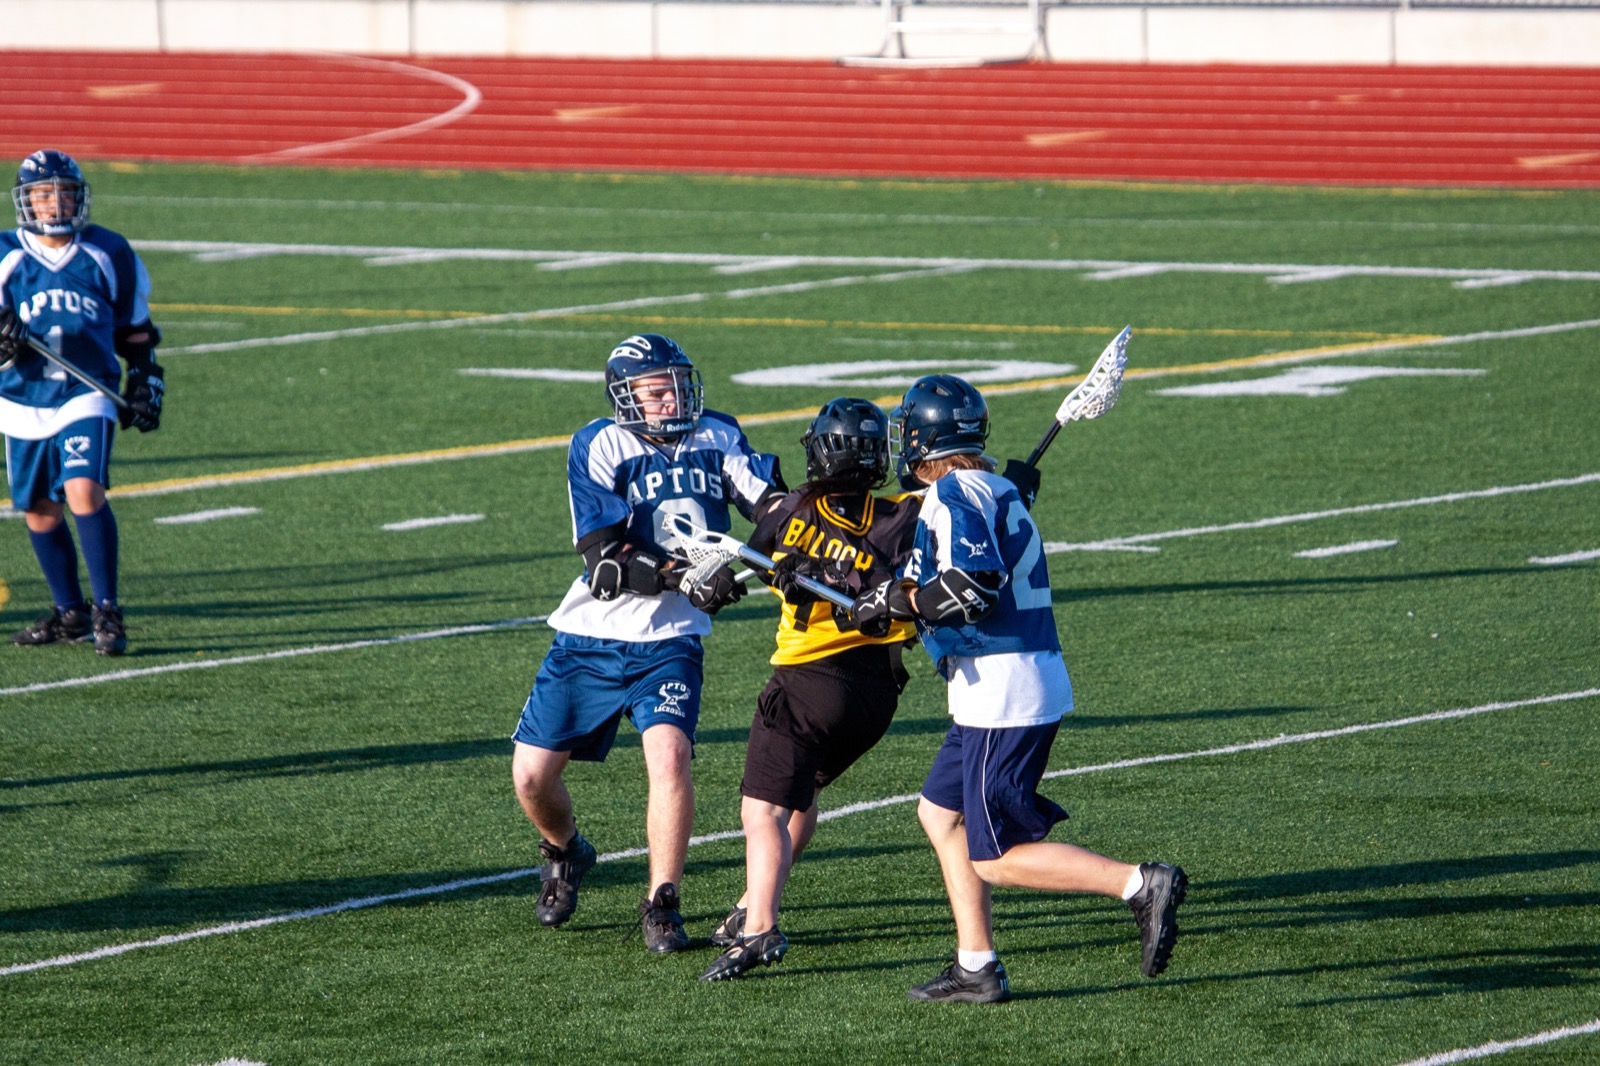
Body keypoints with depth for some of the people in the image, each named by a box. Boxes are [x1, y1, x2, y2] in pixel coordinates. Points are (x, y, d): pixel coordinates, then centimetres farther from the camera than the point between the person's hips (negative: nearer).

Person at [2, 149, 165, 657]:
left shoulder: (109, 254, 4)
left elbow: (134, 327, 15)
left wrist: (146, 382, 10)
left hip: (87, 396, -2)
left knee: (84, 492, -20)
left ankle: (107, 611, -16)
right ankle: (70, 614, 23)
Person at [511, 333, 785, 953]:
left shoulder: (716, 439, 2)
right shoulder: (599, 448, -10)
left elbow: (772, 503, -11)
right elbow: (606, 564, -19)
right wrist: (687, 576, -31)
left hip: (668, 642, 1)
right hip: (588, 642, -1)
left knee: (669, 755, -22)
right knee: (532, 775, 2)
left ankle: (662, 906, -10)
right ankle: (565, 853, 35)